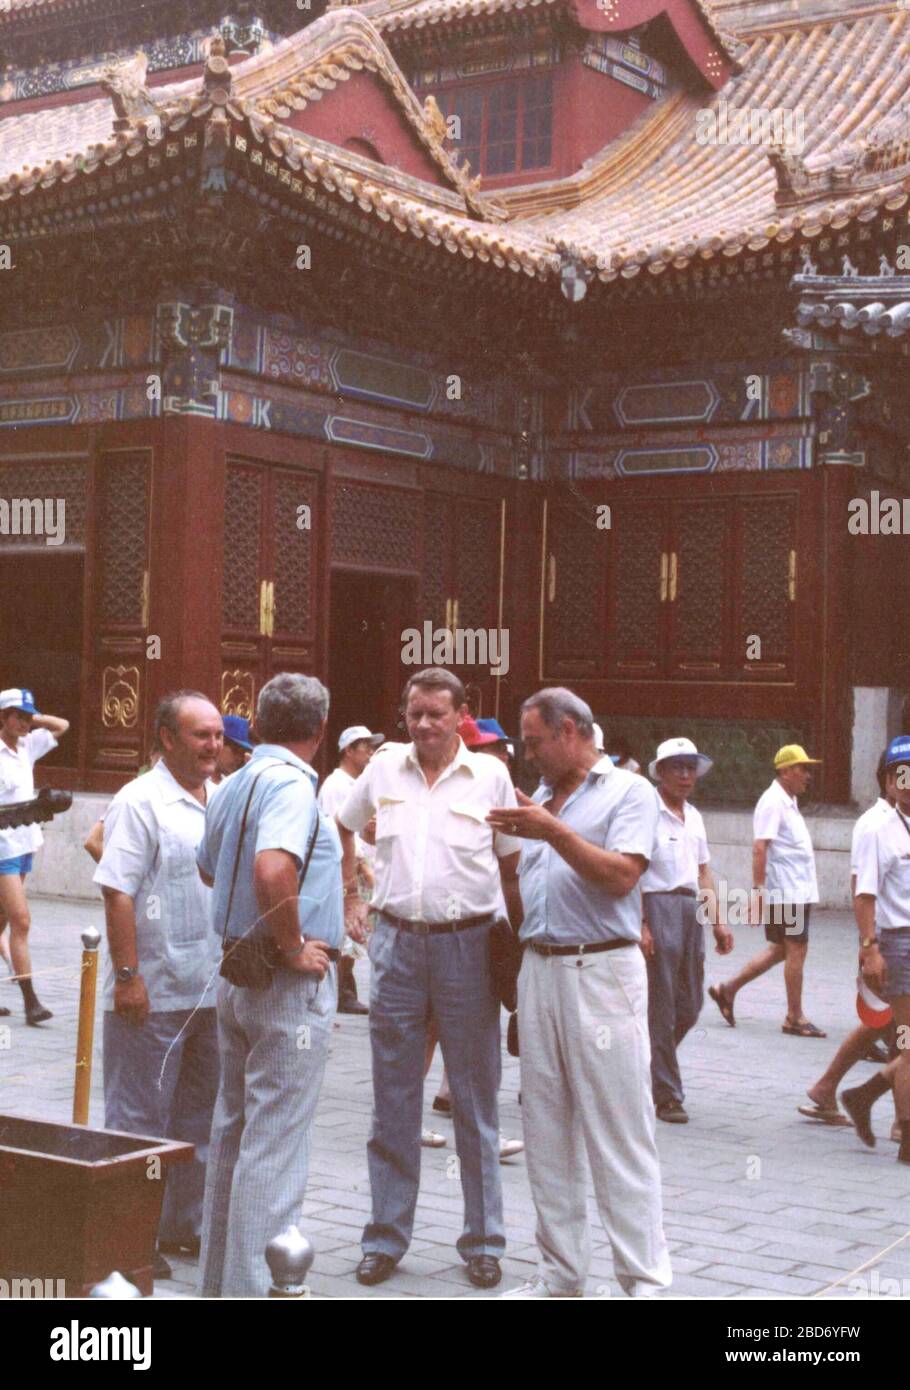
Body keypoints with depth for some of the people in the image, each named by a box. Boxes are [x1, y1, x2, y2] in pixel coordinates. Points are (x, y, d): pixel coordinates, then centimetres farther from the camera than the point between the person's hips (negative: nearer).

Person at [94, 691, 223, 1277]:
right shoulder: (140, 802, -12)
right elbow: (117, 892, -17)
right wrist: (127, 975, -21)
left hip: (212, 990, 8)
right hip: (154, 992, -7)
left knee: (200, 1118, 16)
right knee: (139, 1119, 3)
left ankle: (185, 1225, 28)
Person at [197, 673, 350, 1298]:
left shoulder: (235, 785, 11)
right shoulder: (292, 783, -17)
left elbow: (209, 868, 27)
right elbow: (273, 869, -34)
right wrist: (294, 948, -22)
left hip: (237, 978, 9)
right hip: (292, 988, -9)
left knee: (234, 1133, 18)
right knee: (275, 1147, -4)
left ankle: (219, 1279, 29)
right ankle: (254, 1286, -1)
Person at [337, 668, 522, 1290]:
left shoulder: (490, 775, -2)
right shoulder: (384, 768, 4)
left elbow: (511, 867, 4)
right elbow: (344, 827, 22)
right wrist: (351, 894, 15)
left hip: (468, 943, -2)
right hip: (398, 942, 2)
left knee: (476, 1103, 6)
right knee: (393, 1103, 9)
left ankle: (483, 1241, 17)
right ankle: (386, 1238, 19)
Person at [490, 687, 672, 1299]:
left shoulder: (629, 791, -3)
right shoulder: (540, 798, 17)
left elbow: (620, 877, -15)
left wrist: (553, 830, -18)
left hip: (602, 969, -7)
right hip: (540, 968, 7)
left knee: (618, 1133, -5)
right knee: (547, 1130, 9)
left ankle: (645, 1277, 2)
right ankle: (561, 1271, 18)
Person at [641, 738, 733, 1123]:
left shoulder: (694, 817, 17)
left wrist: (717, 922, 15)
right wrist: (639, 924, -20)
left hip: (691, 909, 8)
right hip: (658, 906, -8)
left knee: (690, 1005, 10)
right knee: (661, 1008, -2)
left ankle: (648, 1062, 30)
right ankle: (667, 1097, 5)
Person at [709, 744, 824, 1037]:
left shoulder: (788, 802, 18)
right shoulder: (773, 802, -13)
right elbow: (759, 848, -20)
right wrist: (758, 889, -25)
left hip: (797, 890, 10)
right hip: (786, 892, -10)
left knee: (780, 949, 14)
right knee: (796, 949, -4)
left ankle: (728, 989, 19)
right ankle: (795, 1017, 4)